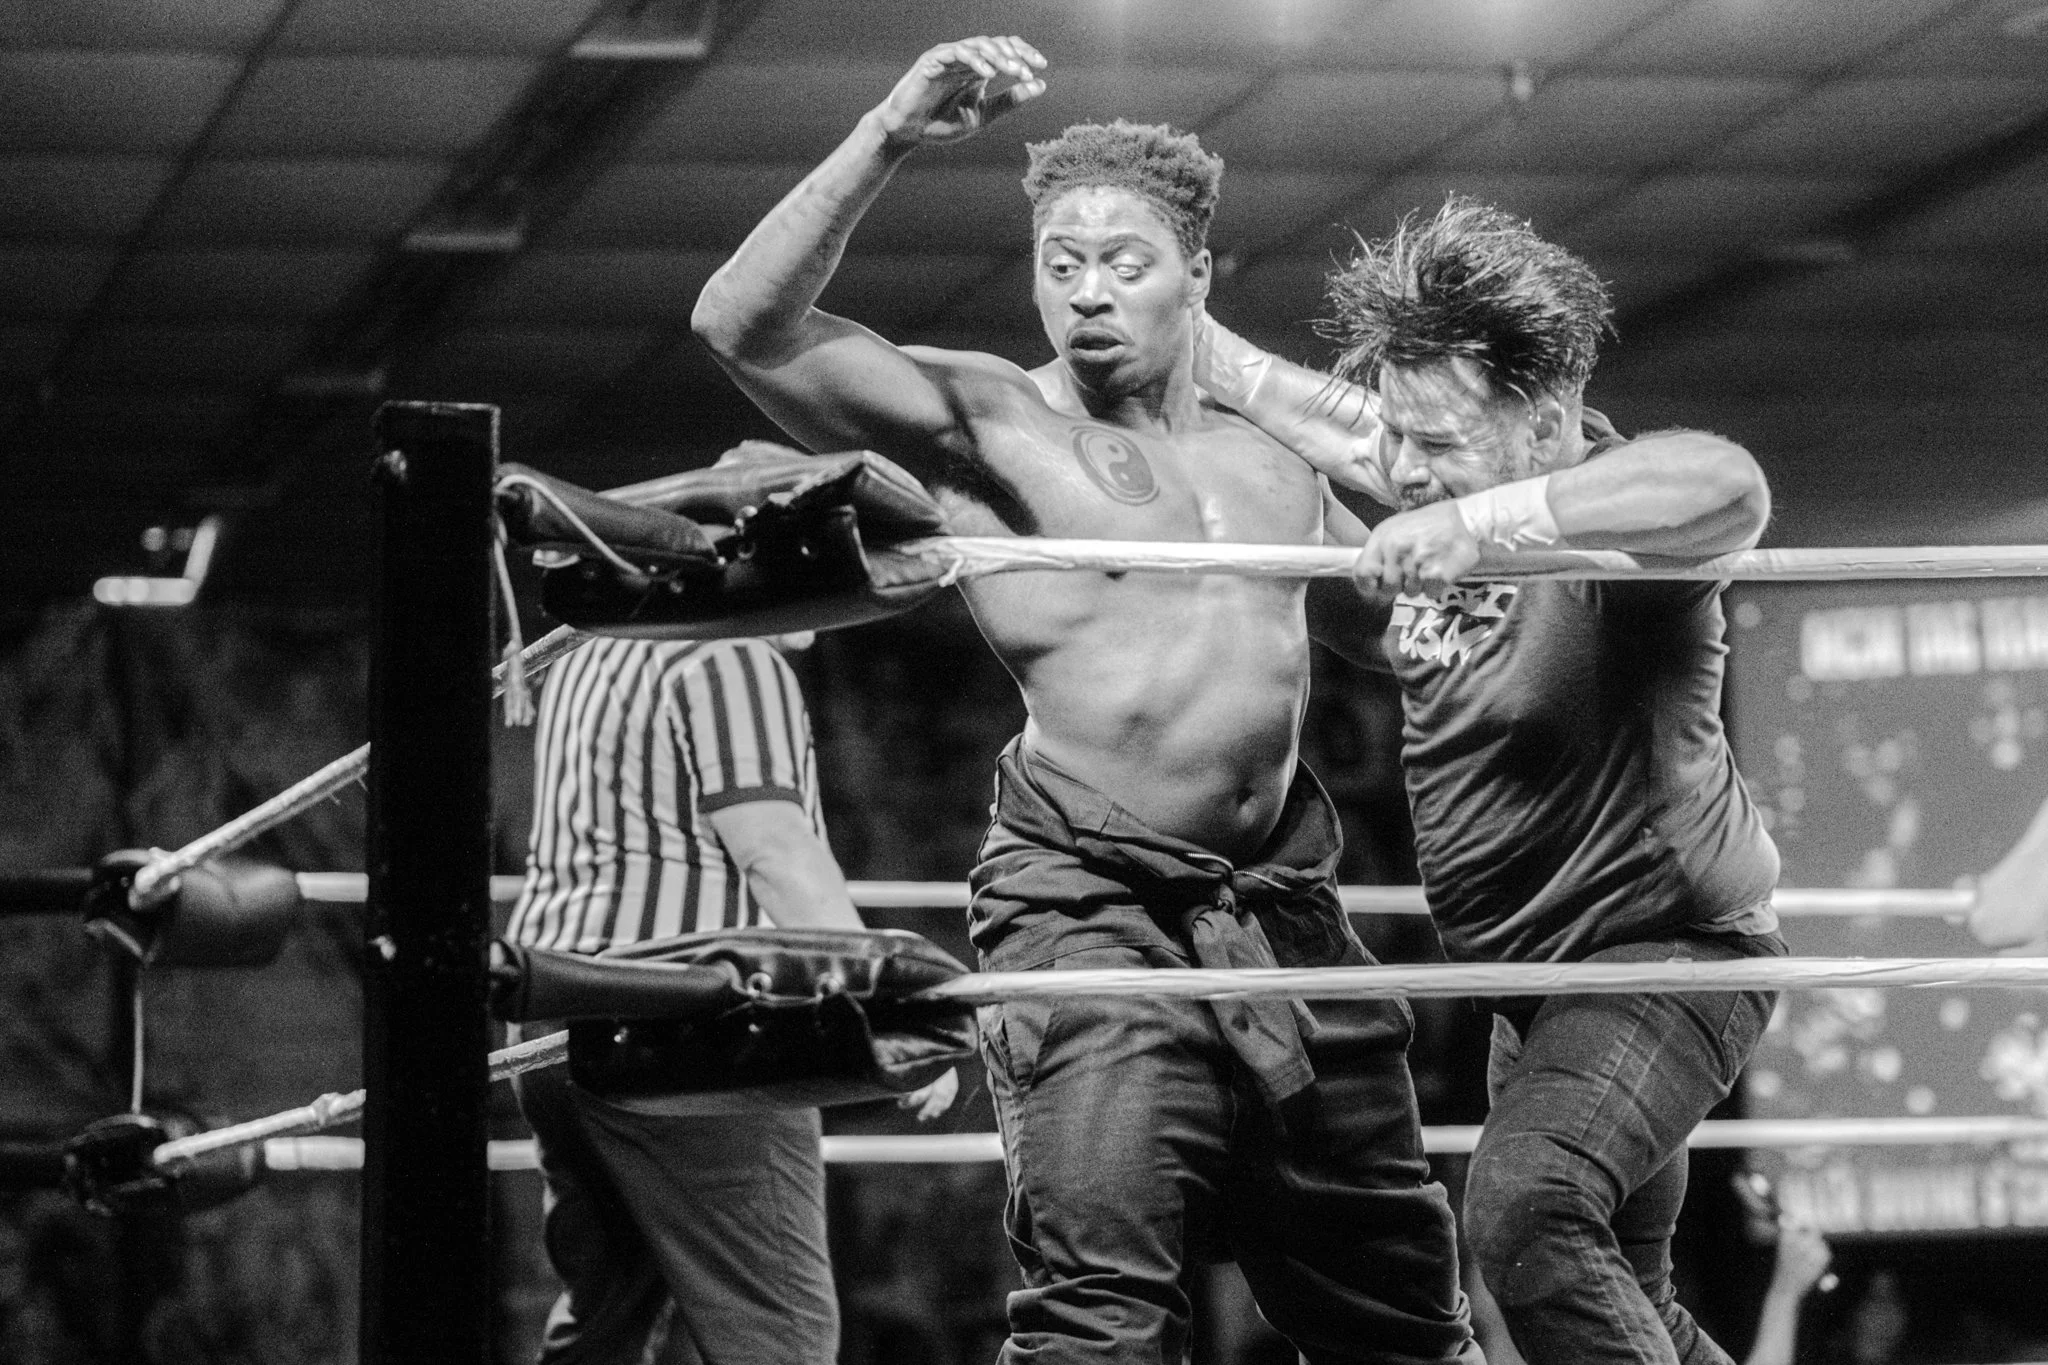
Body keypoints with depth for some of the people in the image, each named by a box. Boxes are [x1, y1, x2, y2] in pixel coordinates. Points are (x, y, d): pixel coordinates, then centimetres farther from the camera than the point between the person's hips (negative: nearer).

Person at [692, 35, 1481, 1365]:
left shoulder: (1276, 455, 18)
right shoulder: (984, 419, 1)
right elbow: (746, 324, -13)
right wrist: (887, 139, -20)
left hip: (1284, 905, 6)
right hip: (1092, 904, -5)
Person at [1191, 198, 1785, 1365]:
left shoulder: (1605, 516, -27)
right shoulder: (1443, 477, -4)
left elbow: (1727, 488, -50)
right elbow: (1324, 413, 16)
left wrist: (1489, 523, -58)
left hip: (1666, 956, -9)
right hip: (1533, 980, 9)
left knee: (1525, 1203, -33)